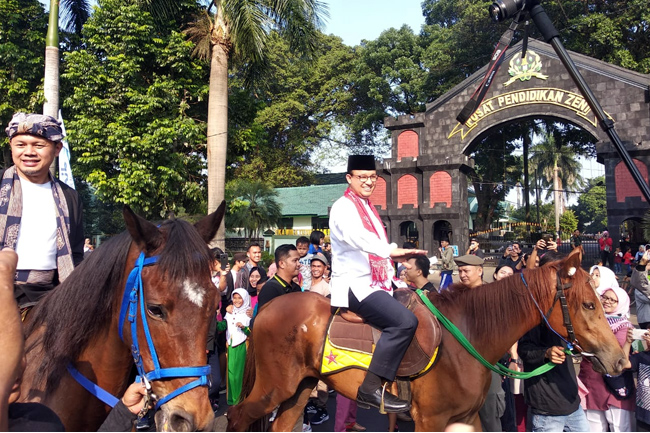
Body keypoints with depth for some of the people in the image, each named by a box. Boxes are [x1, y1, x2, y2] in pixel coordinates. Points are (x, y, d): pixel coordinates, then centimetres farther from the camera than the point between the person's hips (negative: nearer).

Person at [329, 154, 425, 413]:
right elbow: (355, 235, -29)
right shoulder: (343, 207, -9)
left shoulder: (368, 208, 21)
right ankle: (371, 389, -19)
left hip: (372, 283, 10)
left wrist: (392, 274, 17)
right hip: (354, 284, -10)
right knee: (405, 321, -25)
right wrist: (392, 251, -41)